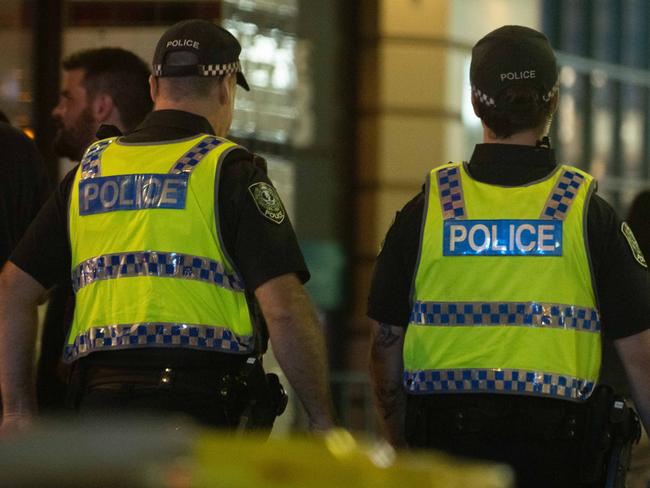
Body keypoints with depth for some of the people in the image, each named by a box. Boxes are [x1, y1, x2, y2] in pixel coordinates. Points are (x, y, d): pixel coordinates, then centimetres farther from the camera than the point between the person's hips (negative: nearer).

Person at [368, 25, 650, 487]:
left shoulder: (424, 211, 2)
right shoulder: (590, 215, -1)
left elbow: (386, 345, 7)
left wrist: (402, 446, 19)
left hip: (447, 448, 1)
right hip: (556, 449, -1)